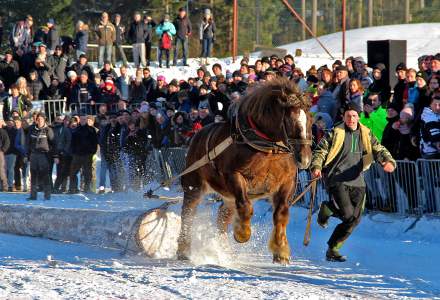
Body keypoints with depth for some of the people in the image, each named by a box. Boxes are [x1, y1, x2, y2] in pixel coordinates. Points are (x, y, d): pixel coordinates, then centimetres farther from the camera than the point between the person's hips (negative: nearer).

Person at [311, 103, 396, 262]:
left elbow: (378, 150, 6)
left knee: (354, 220, 2)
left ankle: (333, 249, 15)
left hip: (357, 181, 5)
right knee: (347, 213, -19)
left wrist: (389, 161, -16)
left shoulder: (366, 135, 11)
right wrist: (316, 167, -19)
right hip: (337, 179, -5)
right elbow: (320, 151, -1)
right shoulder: (335, 133, 0)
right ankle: (327, 209, 13)